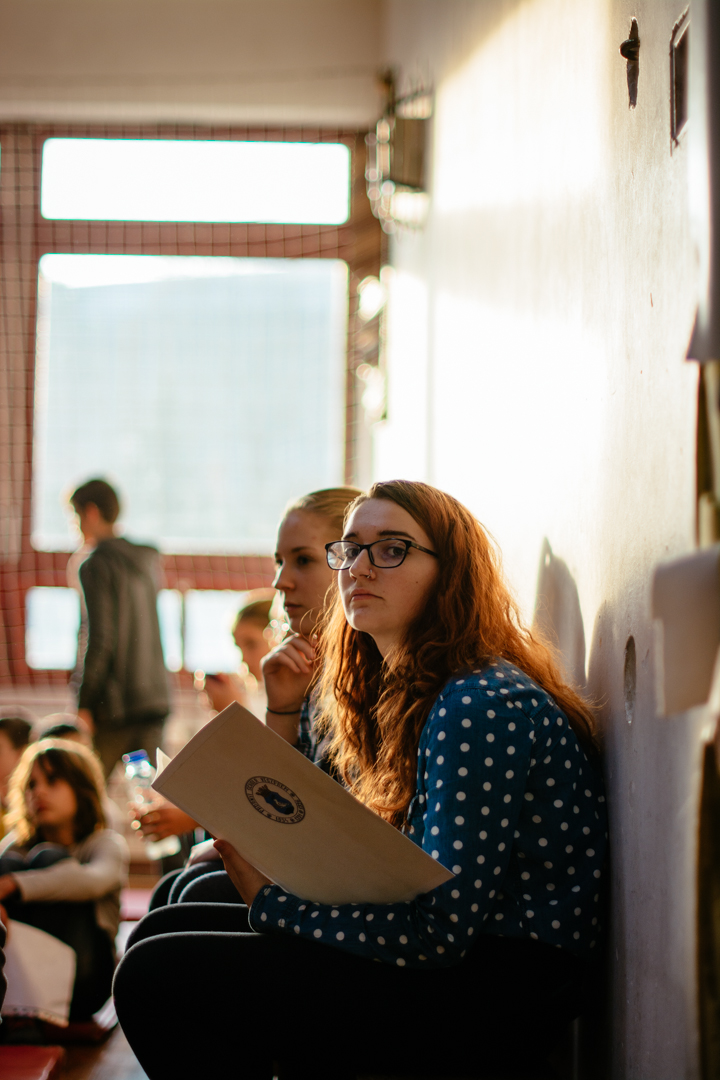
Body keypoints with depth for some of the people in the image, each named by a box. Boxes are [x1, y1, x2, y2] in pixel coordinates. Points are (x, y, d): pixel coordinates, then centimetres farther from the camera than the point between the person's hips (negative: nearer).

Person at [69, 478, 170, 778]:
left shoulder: (98, 564, -9)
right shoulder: (146, 560, 13)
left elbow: (101, 639, -15)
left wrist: (84, 704, -13)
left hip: (113, 704, -7)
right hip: (154, 698, 7)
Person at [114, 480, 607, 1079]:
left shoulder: (483, 706, -17)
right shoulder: (404, 697, 15)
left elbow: (442, 929, -22)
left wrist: (271, 900, -13)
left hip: (495, 1000, -10)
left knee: (158, 975, -15)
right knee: (165, 929, 13)